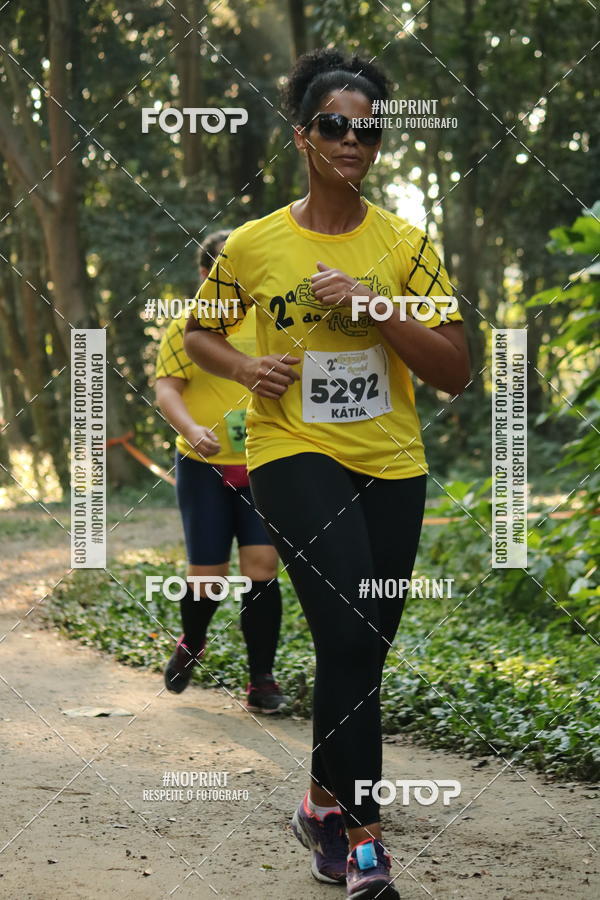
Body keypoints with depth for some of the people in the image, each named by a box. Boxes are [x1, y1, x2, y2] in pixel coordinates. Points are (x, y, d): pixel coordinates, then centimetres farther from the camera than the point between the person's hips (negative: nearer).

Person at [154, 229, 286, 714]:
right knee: (208, 573, 0)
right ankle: (191, 645, 34)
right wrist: (191, 429, -24)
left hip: (261, 465, 2)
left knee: (262, 564, -9)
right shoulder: (187, 328, 0)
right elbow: (166, 389, -7)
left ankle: (262, 681, 1)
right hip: (204, 466, -2)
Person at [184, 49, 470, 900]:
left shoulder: (406, 245, 0)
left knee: (364, 650, 10)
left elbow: (456, 372, -3)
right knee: (350, 636, -20)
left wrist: (376, 310, -16)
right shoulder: (253, 245, -1)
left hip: (391, 465, 3)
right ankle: (360, 830, -11)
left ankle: (326, 803, 32)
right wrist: (247, 368, -6)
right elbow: (199, 333, 15)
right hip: (292, 453, -3)